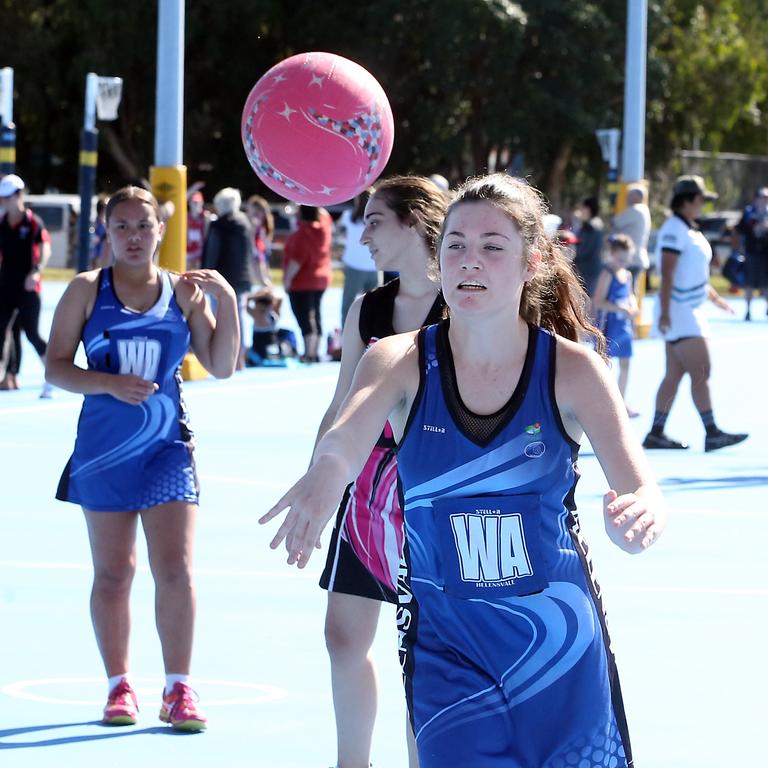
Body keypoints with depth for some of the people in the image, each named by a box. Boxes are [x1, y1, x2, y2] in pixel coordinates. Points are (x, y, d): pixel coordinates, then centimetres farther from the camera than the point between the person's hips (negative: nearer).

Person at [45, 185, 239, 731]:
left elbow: (221, 366, 3)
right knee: (112, 573, 6)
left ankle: (179, 689, -3)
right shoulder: (88, 290, 1)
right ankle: (119, 686, 17)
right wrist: (109, 384, -18)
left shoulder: (184, 291, 4)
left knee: (176, 568, -8)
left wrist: (227, 301, -8)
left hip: (167, 446, 0)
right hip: (104, 446, 0)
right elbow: (56, 368, -2)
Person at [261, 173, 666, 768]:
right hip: (446, 645, 0)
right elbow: (346, 438, -28)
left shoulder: (573, 369, -7)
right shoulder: (401, 362, -7)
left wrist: (639, 513, -44)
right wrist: (326, 471, -52)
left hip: (560, 640, 0)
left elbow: (638, 483, -19)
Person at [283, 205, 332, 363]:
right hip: (321, 279, 9)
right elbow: (323, 213, 24)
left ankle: (309, 353, -15)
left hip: (302, 283, -9)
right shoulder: (324, 226, 0)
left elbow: (296, 261, -23)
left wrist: (288, 279, -16)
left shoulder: (302, 234, -22)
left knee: (305, 318, -9)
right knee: (315, 316, 14)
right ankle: (315, 352, 17)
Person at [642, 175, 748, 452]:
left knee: (674, 375, 9)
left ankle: (656, 434, 11)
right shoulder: (673, 230, -15)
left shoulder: (689, 230, 16)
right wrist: (665, 313, -27)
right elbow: (667, 274, -22)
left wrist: (715, 298, 32)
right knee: (701, 372, -12)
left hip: (690, 311, 10)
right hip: (678, 313, -10)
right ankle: (711, 433, -13)